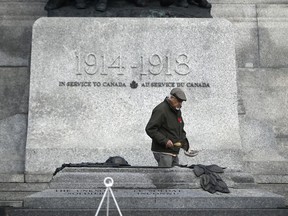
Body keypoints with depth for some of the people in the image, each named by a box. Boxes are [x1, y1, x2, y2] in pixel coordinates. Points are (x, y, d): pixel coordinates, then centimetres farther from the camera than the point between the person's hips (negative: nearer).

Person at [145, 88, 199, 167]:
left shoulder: (177, 111, 16)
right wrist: (165, 141, -24)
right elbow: (150, 129, -19)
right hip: (163, 152, -9)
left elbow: (181, 130, 27)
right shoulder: (161, 110, -14)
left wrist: (186, 146, 14)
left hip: (174, 152, 9)